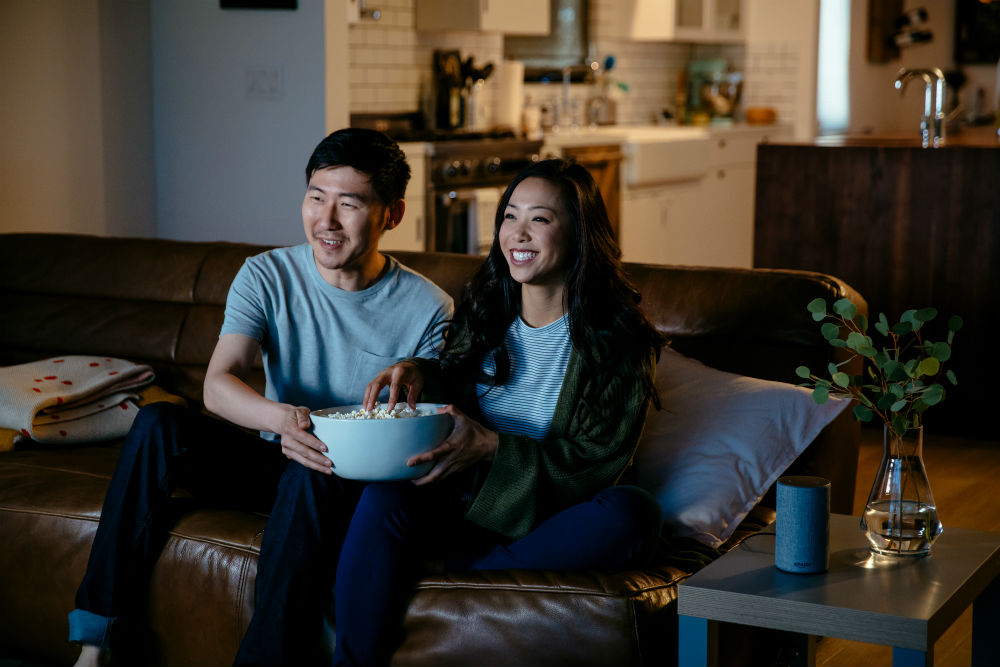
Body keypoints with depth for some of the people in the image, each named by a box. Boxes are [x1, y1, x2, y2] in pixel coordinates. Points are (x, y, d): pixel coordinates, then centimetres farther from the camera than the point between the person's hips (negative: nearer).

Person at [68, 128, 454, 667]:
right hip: (273, 461, 3)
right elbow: (218, 385, -17)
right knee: (158, 424, -21)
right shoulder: (268, 275, -5)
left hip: (353, 481, -3)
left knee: (311, 476, -37)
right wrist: (280, 416, -40)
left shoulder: (428, 310, -10)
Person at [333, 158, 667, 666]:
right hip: (463, 505, 2)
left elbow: (598, 462, -11)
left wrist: (492, 449, -23)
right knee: (385, 495, -27)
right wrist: (419, 372, -7)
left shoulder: (618, 337, -6)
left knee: (632, 514, -32)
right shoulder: (484, 309, 6)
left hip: (545, 518, -2)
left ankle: (464, 567, -21)